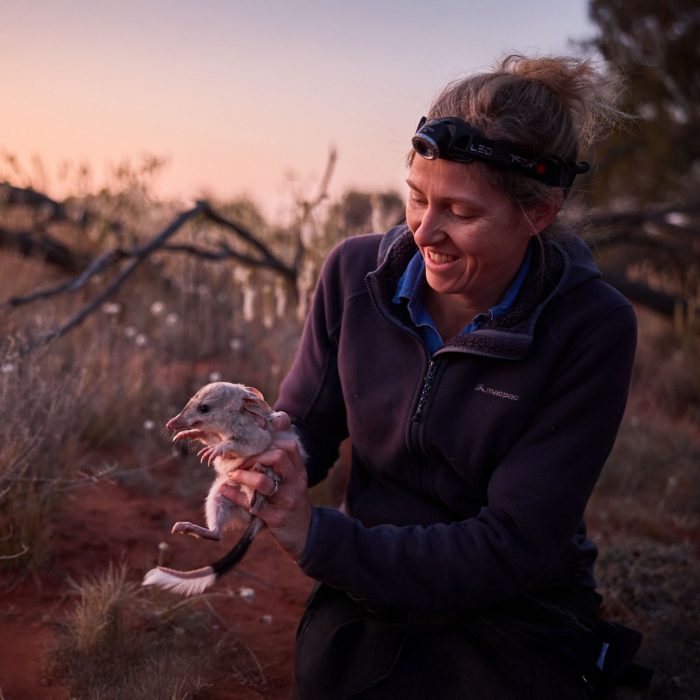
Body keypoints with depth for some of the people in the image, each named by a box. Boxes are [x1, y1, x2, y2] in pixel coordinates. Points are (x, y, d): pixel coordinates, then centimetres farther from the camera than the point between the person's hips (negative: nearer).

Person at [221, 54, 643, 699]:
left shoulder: (591, 327, -15)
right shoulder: (356, 271, -5)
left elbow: (512, 548, -18)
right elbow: (310, 426, 2)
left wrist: (318, 538, -25)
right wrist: (269, 446, -22)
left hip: (519, 615, -1)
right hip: (370, 592, 2)